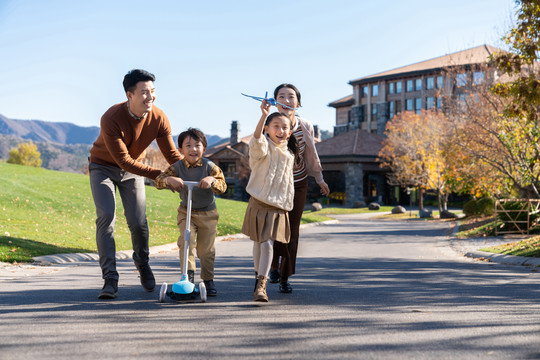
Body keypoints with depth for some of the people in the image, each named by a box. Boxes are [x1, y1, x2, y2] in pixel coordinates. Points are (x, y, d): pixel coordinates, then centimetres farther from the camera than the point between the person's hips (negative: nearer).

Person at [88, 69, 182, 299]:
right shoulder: (111, 119, -32)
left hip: (132, 170, 3)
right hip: (103, 167, -3)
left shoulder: (159, 119, -20)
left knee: (138, 221, -3)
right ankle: (110, 279, -13)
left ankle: (142, 263, 28)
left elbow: (173, 155, -13)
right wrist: (158, 175, -35)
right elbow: (123, 160, -31)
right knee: (106, 216, -18)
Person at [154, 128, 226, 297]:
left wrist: (212, 180, -41)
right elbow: (158, 181, -15)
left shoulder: (210, 167, -10)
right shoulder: (177, 167, -6)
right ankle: (188, 274, -7)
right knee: (186, 240, -19)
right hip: (186, 212, 1)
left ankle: (208, 279, 18)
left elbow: (222, 186, -20)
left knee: (206, 248, 3)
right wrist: (169, 179, -37)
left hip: (208, 214, -1)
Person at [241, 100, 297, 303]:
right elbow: (257, 139, -32)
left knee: (268, 244, -5)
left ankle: (261, 285, -6)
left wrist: (288, 205, 23)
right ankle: (259, 277, 28)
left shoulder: (289, 153, 10)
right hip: (259, 203, -3)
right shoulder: (263, 147, -7)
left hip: (278, 206, 3)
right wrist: (264, 116, -46)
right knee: (258, 243, 7)